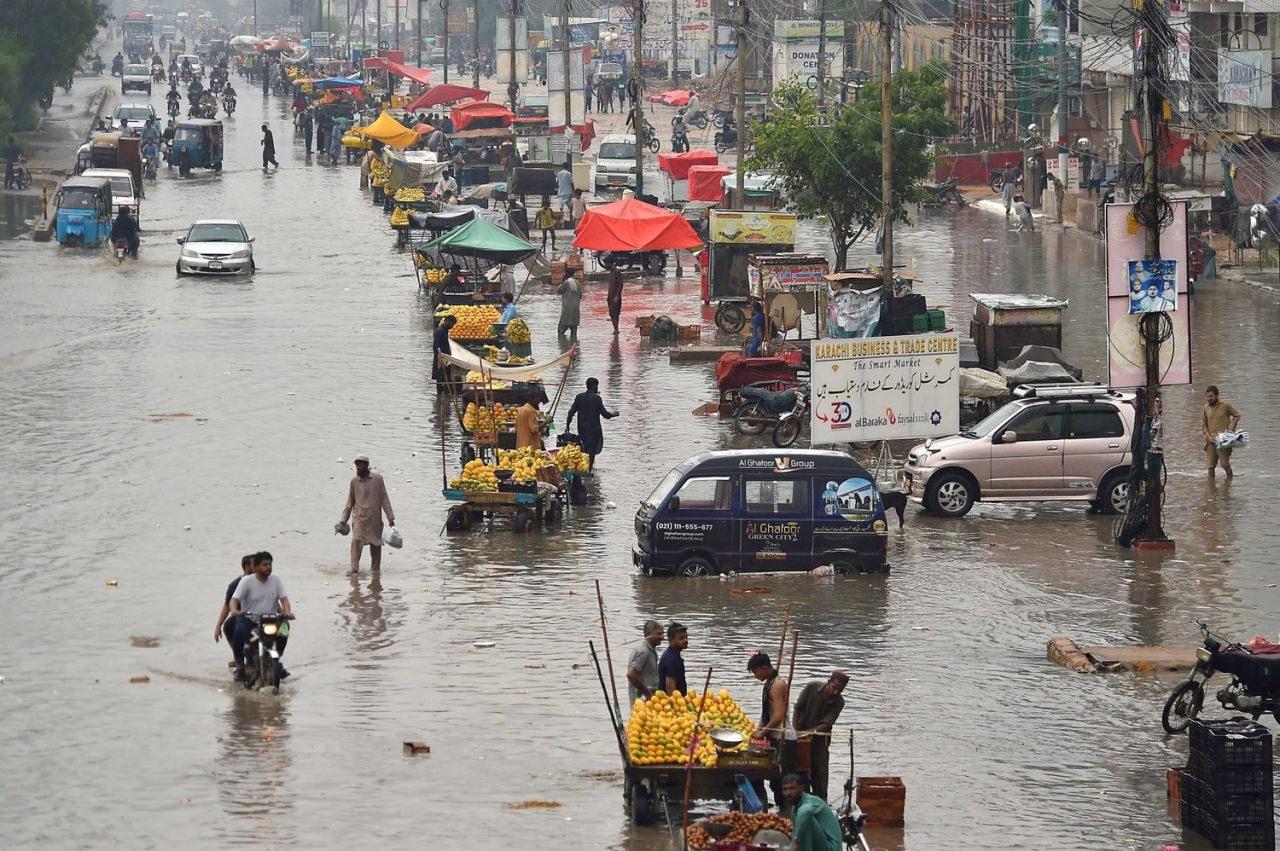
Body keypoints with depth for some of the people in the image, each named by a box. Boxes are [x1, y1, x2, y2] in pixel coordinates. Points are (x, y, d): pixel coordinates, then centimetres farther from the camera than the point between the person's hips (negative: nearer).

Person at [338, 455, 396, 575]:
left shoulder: (377, 478, 0)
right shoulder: (354, 481, 3)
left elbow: (384, 499, 2)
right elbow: (350, 502, 11)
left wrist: (390, 517, -1)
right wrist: (343, 520, 7)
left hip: (375, 519, 1)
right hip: (359, 518, -1)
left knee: (376, 545, 7)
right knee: (356, 541, -19)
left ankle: (375, 569, 22)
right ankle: (354, 570, -21)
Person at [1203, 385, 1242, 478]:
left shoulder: (1225, 405, -4)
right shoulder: (1206, 408, 8)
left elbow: (1237, 415, 5)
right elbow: (1204, 424, 16)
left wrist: (1231, 428, -7)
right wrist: (1208, 435, 1)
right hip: (1211, 440, 4)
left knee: (1225, 464, -6)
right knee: (1211, 466, 2)